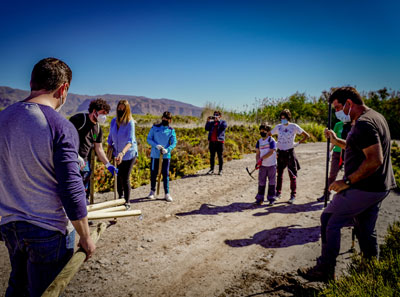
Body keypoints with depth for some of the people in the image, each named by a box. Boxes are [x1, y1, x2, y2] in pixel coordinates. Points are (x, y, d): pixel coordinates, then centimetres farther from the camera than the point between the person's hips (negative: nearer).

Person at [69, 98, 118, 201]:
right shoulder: (79, 119, -10)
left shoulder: (98, 129, 13)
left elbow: (99, 149, 17)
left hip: (85, 162, 7)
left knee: (85, 191, 12)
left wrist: (108, 164, 8)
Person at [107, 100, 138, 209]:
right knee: (118, 177, 11)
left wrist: (122, 153, -46)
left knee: (125, 179, -6)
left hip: (129, 154, -5)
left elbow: (130, 141, -31)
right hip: (117, 154, 5)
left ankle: (127, 203, 8)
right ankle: (120, 198, 32)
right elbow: (110, 138, 8)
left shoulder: (130, 123, -19)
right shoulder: (113, 121, -2)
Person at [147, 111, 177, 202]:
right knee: (153, 174, 8)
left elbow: (174, 143, -1)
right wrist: (156, 145, -16)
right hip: (155, 155, 0)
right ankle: (152, 191, 25)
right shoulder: (155, 127, 4)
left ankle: (167, 193, 8)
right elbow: (149, 139, 1)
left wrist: (167, 149, -19)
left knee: (166, 174, 1)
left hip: (166, 156, 0)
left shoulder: (171, 130, 4)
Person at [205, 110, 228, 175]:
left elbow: (224, 126, -14)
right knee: (212, 156, 7)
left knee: (220, 156, 0)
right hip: (212, 141, 3)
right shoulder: (211, 122, 16)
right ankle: (211, 169, 14)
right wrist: (208, 121, -5)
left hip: (219, 141, -3)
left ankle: (220, 170, 6)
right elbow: (207, 129, 4)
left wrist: (218, 120, -15)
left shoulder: (223, 122, 8)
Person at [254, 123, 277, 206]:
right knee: (261, 182, 6)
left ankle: (271, 198, 16)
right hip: (262, 165, 4)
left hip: (272, 165, -3)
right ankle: (259, 198, 15)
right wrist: (258, 162, -7)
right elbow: (257, 153, 8)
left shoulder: (271, 140, -7)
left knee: (271, 182, 5)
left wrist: (262, 158, -20)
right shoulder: (259, 141, 7)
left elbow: (271, 152, -17)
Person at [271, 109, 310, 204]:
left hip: (290, 153, -3)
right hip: (280, 153, 3)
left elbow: (307, 136, 1)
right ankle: (278, 193, 22)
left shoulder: (294, 126, -2)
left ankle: (293, 195, 7)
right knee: (279, 174, 10)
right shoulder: (278, 127, 6)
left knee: (292, 175, -1)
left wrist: (298, 143, -5)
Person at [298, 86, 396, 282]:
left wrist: (347, 181, -24)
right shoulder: (375, 117, 14)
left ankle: (325, 270, 7)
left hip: (363, 189, -10)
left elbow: (375, 160, -28)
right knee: (366, 230, 19)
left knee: (330, 220, -1)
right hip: (379, 188, 10)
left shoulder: (363, 123, -20)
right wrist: (338, 142, 18)